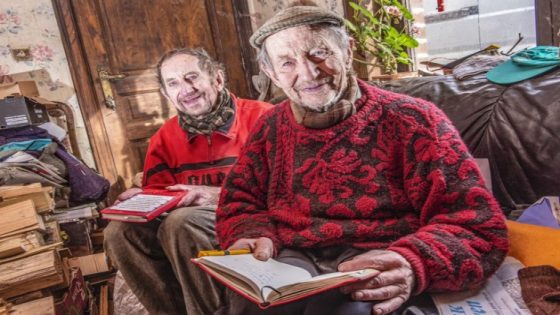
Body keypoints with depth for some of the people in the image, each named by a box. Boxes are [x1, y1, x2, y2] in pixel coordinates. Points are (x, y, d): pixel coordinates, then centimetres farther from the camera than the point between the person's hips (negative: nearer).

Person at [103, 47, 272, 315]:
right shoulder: (164, 138, 12)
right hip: (187, 220, 6)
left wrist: (219, 195, -23)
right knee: (120, 232, -12)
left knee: (180, 223, -31)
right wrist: (141, 199, -11)